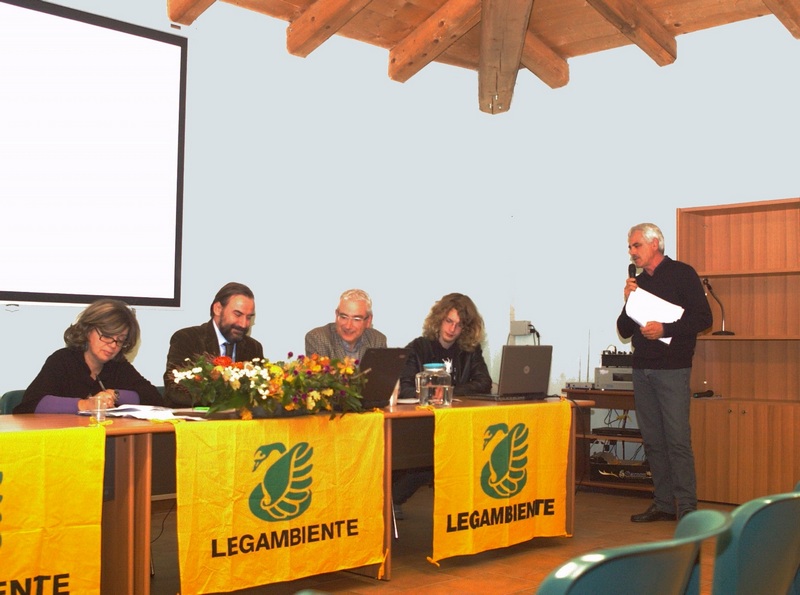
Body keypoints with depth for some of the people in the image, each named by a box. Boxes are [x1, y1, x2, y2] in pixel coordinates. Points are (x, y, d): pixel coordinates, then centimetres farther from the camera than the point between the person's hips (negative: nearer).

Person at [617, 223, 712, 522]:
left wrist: (665, 329, -17)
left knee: (677, 439, -9)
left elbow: (703, 317, -8)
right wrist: (628, 301, 1)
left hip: (672, 368, -6)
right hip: (642, 369, 6)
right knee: (653, 441, 7)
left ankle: (687, 507, -4)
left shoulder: (681, 273, -1)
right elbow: (624, 331, 17)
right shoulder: (638, 282, 17)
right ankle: (663, 504, 13)